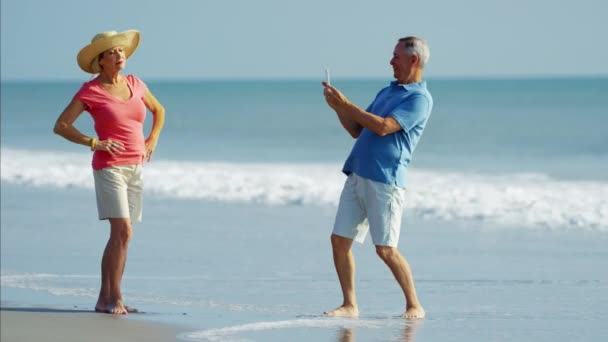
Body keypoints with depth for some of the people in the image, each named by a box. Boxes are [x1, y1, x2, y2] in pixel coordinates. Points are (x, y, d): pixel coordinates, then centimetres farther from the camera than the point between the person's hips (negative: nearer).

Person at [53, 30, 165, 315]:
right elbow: (61, 126, -7)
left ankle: (105, 299, 11)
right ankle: (114, 298, -11)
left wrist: (152, 141, 11)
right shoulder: (90, 91, -7)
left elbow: (158, 110, 25)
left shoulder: (135, 84, 8)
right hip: (109, 167, -6)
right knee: (122, 232, -16)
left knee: (120, 236, 5)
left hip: (135, 168, 6)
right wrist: (95, 143, -15)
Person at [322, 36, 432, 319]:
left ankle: (414, 305, 4)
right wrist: (338, 107, 8)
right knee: (339, 240, 2)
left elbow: (383, 127, -18)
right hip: (357, 176, 8)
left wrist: (347, 105, -13)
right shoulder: (386, 92, 22)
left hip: (385, 180, -8)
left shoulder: (420, 99, -7)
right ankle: (350, 305, 9)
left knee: (385, 249, -9)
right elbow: (357, 130, 24)